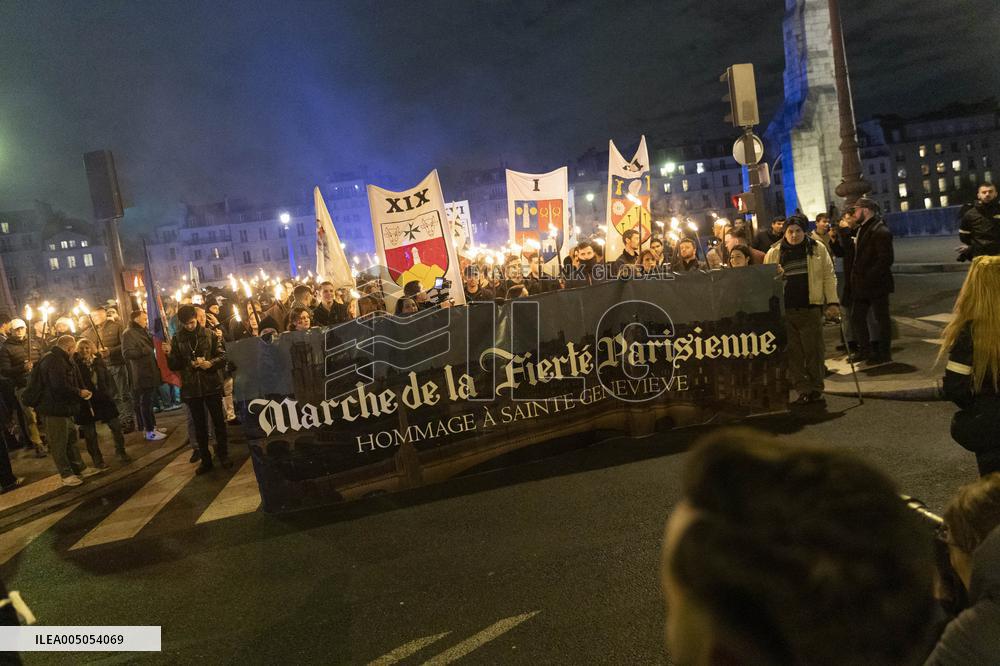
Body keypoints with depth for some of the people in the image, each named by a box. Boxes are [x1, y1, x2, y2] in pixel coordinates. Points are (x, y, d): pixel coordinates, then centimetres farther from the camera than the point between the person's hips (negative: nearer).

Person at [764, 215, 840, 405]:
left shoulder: (818, 249, 7)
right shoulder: (774, 253, 9)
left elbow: (828, 276, 7)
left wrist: (832, 302, 1)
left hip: (810, 308, -1)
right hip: (785, 309, 1)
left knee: (814, 349, -1)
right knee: (793, 352, 2)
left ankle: (816, 388, 11)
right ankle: (802, 390, 9)